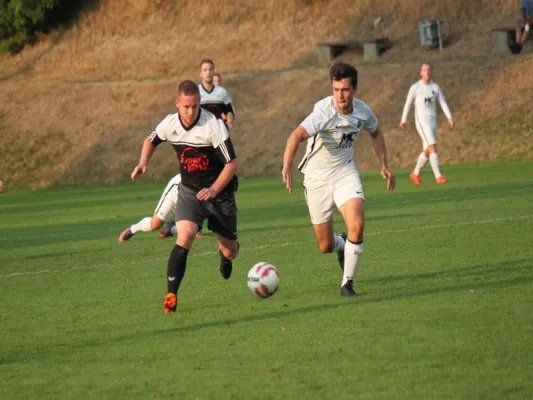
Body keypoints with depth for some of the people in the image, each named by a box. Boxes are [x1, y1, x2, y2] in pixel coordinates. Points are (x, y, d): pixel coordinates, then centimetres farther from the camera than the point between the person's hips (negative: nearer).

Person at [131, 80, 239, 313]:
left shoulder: (213, 125, -23)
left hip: (219, 192, -1)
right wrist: (143, 163, -4)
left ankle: (223, 252, 51)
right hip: (189, 191, 1)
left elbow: (232, 163, -20)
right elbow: (151, 140, 14)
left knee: (230, 251, 9)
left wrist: (213, 190, -31)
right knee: (185, 235, -26)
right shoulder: (170, 124, -10)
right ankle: (171, 295, -22)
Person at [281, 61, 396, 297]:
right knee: (325, 246, 3)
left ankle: (347, 284, -8)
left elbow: (375, 133, 17)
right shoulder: (324, 112, -26)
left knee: (357, 225, -23)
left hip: (345, 172, 3)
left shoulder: (362, 111, -8)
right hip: (317, 176, -3)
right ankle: (343, 246, 43)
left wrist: (384, 166, 11)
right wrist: (287, 167, -57)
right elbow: (296, 137, -41)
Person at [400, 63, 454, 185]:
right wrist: (403, 120, 8)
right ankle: (438, 176, -20)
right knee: (433, 147, -18)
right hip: (421, 120, -6)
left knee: (427, 151, 11)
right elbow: (408, 104, 4)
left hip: (432, 120, 6)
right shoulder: (415, 88, -4)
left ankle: (415, 174, 30)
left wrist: (450, 118, -9)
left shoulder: (435, 87, 8)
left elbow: (443, 103, 4)